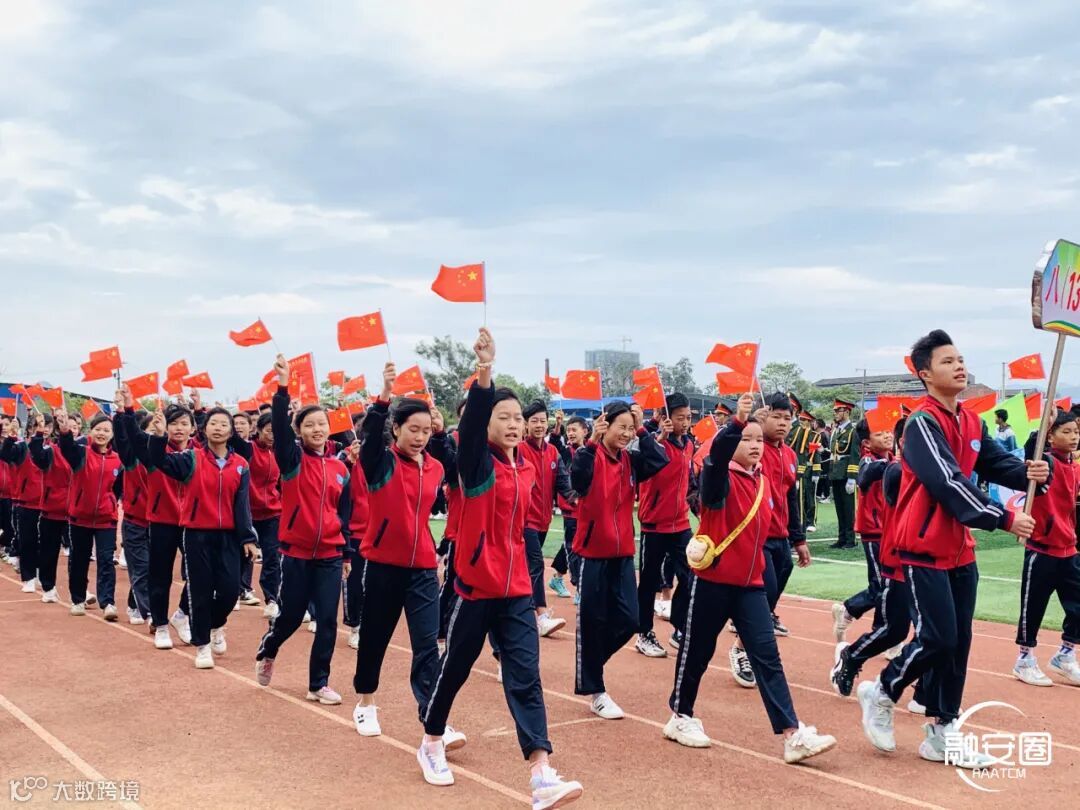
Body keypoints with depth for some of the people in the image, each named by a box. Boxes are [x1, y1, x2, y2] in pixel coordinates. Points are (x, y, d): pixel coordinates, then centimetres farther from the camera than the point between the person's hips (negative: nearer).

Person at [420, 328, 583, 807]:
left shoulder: (526, 470, 8)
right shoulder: (478, 465, -8)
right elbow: (469, 426, -29)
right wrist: (483, 375, -44)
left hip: (516, 591, 4)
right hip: (476, 586, -4)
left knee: (525, 678, -3)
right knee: (455, 669, 11)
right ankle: (432, 746, 34)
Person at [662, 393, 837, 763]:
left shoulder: (763, 481, 7)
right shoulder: (720, 478, -12)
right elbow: (716, 455, -36)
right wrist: (736, 422, -50)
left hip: (750, 583, 5)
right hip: (713, 581, -5)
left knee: (767, 656, -1)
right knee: (697, 651, 8)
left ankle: (793, 735, -4)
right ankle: (680, 717, 27)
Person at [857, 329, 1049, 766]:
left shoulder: (972, 422, 10)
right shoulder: (922, 422, -17)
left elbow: (998, 462, 6)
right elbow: (949, 483, -25)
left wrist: (1030, 473, -17)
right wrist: (1004, 519, -26)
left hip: (961, 551, 8)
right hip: (924, 550, -8)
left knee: (959, 641, 10)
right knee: (938, 638, -9)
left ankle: (941, 734, 19)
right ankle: (881, 693, 15)